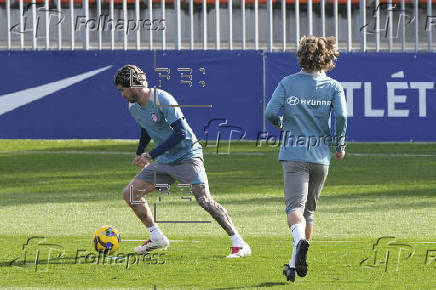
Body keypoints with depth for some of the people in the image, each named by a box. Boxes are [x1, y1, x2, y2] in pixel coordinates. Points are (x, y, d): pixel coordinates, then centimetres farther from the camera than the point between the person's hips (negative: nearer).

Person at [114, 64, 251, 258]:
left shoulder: (163, 100, -21)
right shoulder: (133, 107, 4)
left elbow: (181, 132, -26)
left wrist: (151, 155, -26)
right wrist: (139, 153, 27)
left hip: (187, 157, -8)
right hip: (164, 161, 8)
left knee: (204, 201, -19)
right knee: (129, 194, 2)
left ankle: (240, 245, -13)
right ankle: (157, 238, 14)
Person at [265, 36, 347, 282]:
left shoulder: (287, 83, 1)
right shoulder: (333, 86, 2)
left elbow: (271, 113, -7)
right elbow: (341, 116, -12)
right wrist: (340, 145, 3)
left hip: (293, 153, -2)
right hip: (321, 155, 2)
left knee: (295, 206, -13)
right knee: (309, 210, 16)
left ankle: (300, 240, -43)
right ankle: (297, 263, 20)